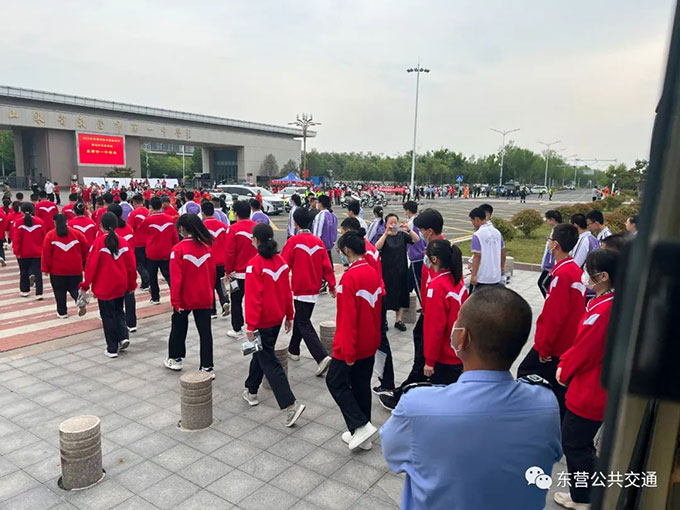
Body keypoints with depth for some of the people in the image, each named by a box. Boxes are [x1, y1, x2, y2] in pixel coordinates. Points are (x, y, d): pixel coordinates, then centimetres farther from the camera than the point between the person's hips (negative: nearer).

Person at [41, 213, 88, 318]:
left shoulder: (50, 235, -5)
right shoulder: (76, 233, 0)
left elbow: (46, 253, -7)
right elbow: (86, 249, 4)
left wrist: (45, 268, 0)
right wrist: (82, 261, 20)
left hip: (57, 270, -1)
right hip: (75, 269, 2)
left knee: (59, 291, 11)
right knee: (75, 288, 13)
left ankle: (62, 312, 17)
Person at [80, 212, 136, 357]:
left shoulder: (99, 242, -13)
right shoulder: (123, 242, -2)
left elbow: (91, 264, -11)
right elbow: (131, 265, 2)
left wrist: (86, 284, 1)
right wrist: (131, 284, 14)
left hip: (104, 287, -3)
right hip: (121, 286, 4)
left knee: (108, 316, 6)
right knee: (118, 311, 23)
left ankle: (112, 349, 11)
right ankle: (123, 336, 5)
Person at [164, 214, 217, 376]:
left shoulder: (178, 249, -16)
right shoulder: (207, 247, -3)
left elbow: (176, 278, -16)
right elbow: (212, 274, 5)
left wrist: (175, 301, -9)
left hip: (185, 298, -3)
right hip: (205, 299, 3)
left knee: (178, 328, 19)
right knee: (205, 331, 7)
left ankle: (175, 359, 35)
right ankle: (208, 367, 9)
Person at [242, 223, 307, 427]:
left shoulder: (254, 264, -19)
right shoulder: (281, 261, 1)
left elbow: (253, 297, -20)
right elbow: (287, 291, 7)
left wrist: (250, 325, -16)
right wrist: (289, 315, 15)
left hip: (262, 321, -7)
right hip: (277, 318, 7)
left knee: (269, 361, -2)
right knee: (262, 353, 24)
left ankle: (290, 405, -8)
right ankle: (251, 391, 41)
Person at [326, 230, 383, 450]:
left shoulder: (349, 277, -22)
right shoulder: (373, 274, 2)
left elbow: (348, 318, -22)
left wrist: (348, 352, -16)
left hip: (352, 345, -8)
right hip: (370, 344, 8)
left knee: (335, 381, 8)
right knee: (362, 385, 17)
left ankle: (361, 425, 1)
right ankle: (362, 434, 27)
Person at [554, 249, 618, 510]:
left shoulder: (604, 309, -29)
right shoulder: (605, 302, 2)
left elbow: (585, 349, -22)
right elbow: (584, 341, 8)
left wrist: (564, 371, -5)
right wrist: (565, 362, 2)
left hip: (589, 392, -10)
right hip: (598, 390, 10)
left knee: (574, 443, 9)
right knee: (582, 442, 26)